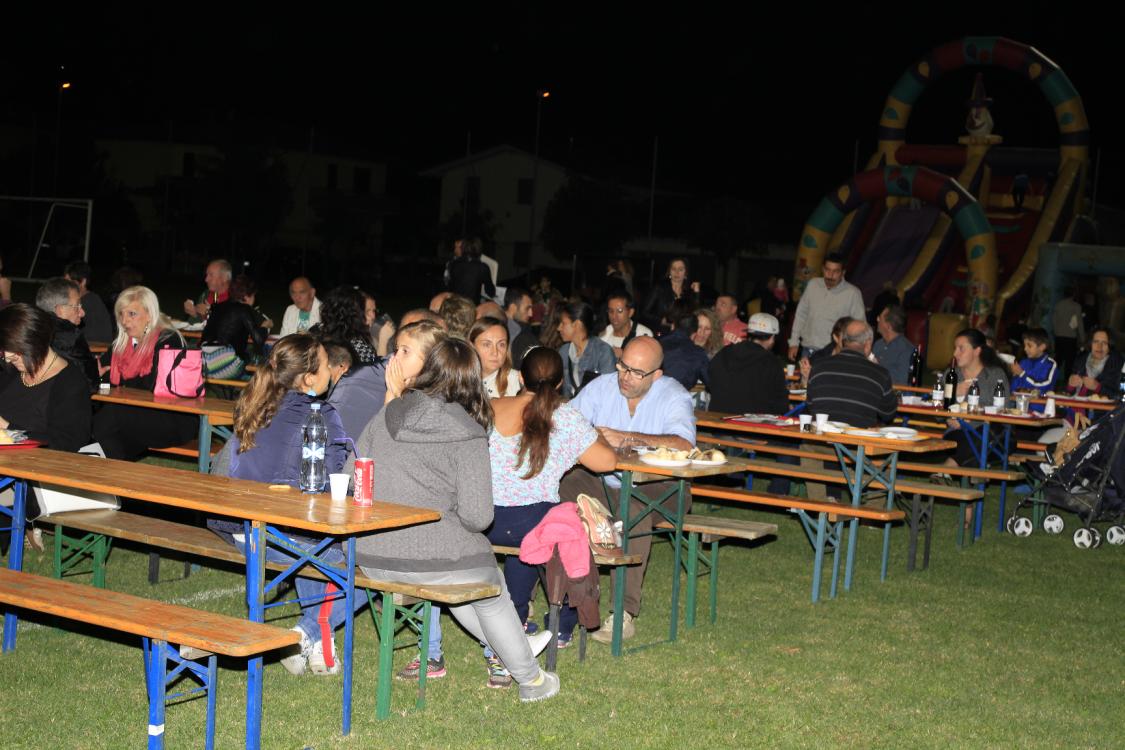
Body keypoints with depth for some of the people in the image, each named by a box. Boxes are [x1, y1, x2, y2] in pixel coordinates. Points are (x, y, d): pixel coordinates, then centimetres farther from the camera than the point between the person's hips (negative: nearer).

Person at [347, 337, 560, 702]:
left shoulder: (386, 415, 3)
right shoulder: (468, 435, -12)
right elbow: (478, 516, -14)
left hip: (368, 556, 6)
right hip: (426, 556, -6)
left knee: (453, 575, 34)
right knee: (491, 588, 24)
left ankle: (514, 647, 49)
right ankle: (530, 678, 41)